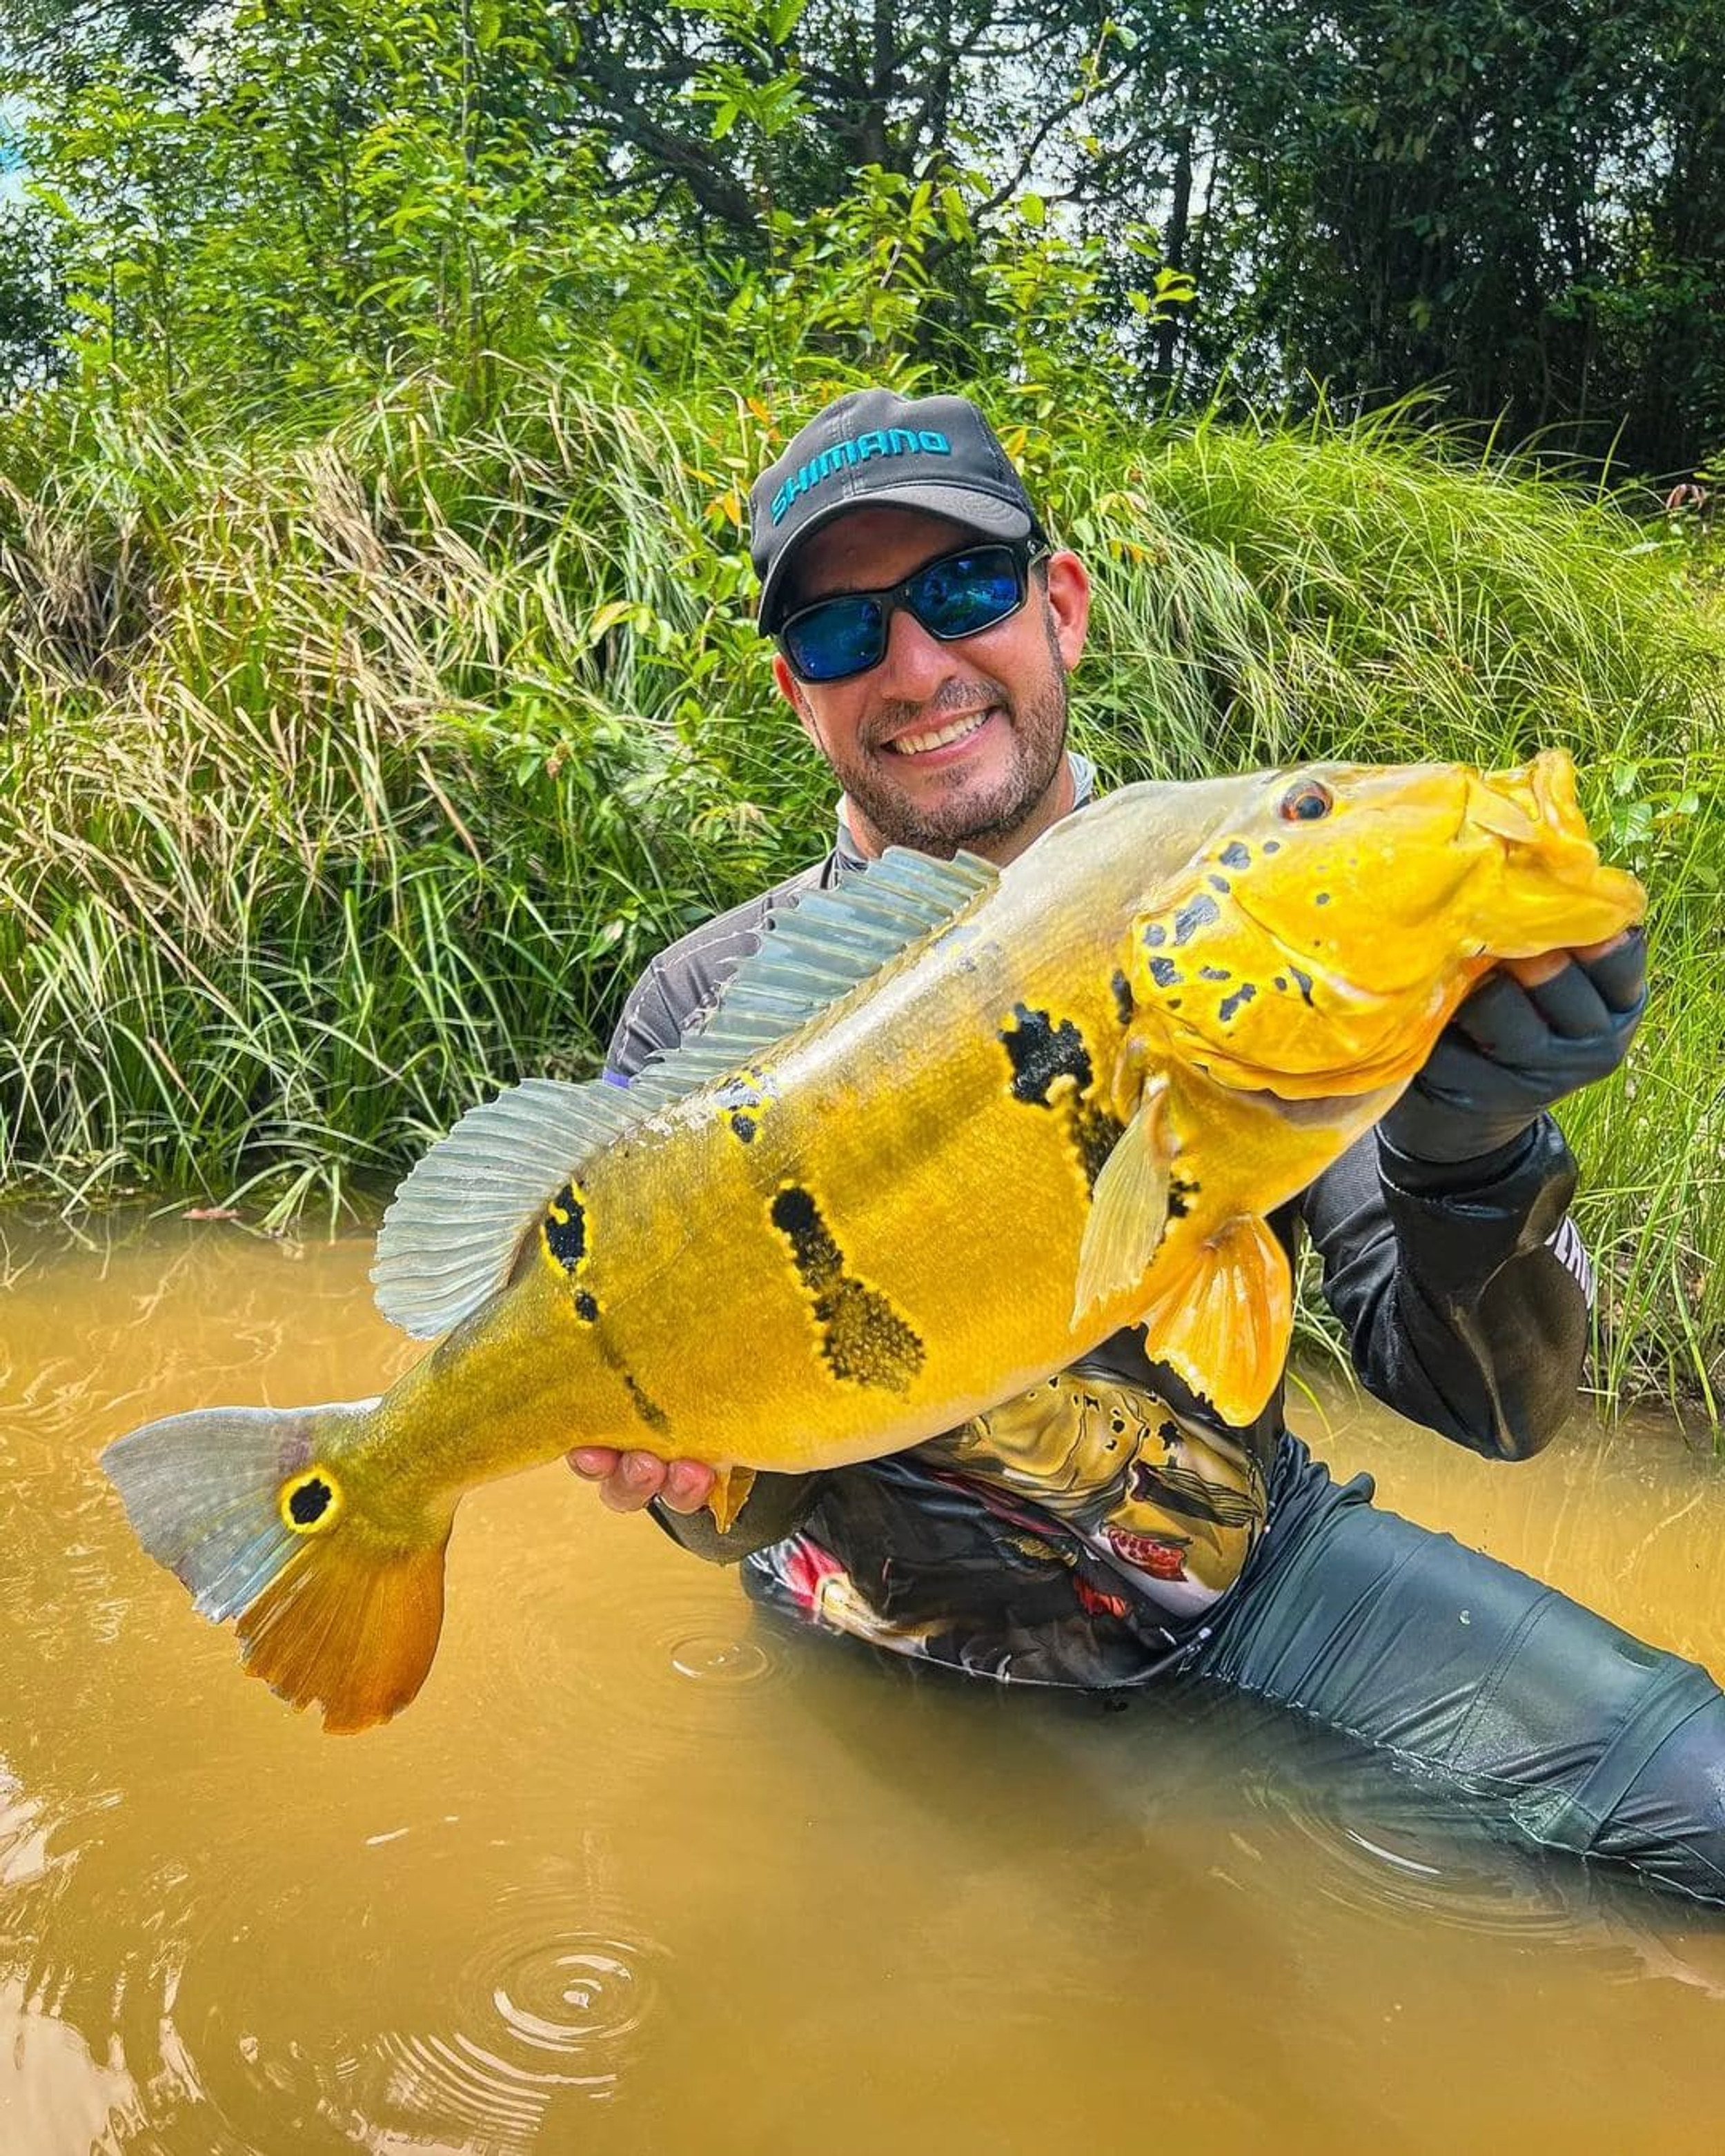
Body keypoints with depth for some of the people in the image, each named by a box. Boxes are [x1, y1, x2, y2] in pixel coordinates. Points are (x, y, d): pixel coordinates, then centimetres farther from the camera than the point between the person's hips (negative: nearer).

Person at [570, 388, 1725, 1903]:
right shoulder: (702, 1015, -12)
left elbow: (1489, 1408, -13)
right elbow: (748, 1513, -9)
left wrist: (1471, 1154, -33)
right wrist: (693, 1471, -32)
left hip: (1247, 1565, -1)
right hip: (914, 1630, 2)